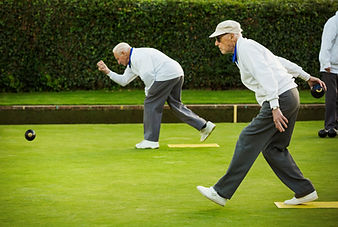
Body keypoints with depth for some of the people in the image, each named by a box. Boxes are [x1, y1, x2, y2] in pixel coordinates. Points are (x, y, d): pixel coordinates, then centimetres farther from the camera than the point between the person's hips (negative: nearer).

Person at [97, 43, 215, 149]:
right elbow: (123, 81, 30)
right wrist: (107, 71, 25)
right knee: (175, 105, 16)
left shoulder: (138, 55, -8)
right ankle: (204, 126, 13)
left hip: (167, 74, -11)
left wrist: (148, 91, -3)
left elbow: (148, 74, -17)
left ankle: (151, 140, 0)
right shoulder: (132, 63, 26)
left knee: (151, 104, -3)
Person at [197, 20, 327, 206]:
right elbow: (280, 62, 28)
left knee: (248, 141, -8)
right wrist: (306, 76, 34)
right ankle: (304, 191, 12)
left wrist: (275, 107, -29)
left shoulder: (246, 48, -10)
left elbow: (266, 75, -22)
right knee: (273, 147, 12)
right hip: (290, 96, 10)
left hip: (280, 98, -10)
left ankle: (221, 192, -6)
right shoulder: (245, 50, 21)